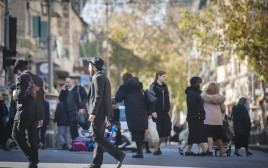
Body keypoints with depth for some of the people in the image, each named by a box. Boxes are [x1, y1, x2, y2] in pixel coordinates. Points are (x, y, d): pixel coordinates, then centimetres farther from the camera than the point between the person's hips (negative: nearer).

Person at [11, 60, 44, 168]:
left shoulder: (21, 78, -7)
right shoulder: (38, 79, 15)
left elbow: (20, 95, -19)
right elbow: (41, 99, 16)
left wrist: (14, 95, 6)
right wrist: (41, 117, 20)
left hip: (25, 113, -7)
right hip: (36, 113, 7)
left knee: (16, 135, 2)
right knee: (32, 138, 11)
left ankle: (32, 158, -8)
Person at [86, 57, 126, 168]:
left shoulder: (98, 77, -9)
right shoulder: (105, 78, 21)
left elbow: (98, 96, -20)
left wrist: (93, 113, -23)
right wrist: (108, 117, 23)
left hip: (98, 113, -10)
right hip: (103, 114, 10)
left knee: (98, 138, -11)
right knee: (99, 138, 8)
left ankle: (119, 155, -16)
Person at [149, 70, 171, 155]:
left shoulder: (165, 86, 15)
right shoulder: (153, 86, -4)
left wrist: (168, 109, 13)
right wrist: (153, 111, -16)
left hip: (164, 112, 6)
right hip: (157, 112, -6)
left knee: (167, 130, -2)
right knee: (158, 130, -7)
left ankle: (158, 145, 17)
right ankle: (156, 149, 3)